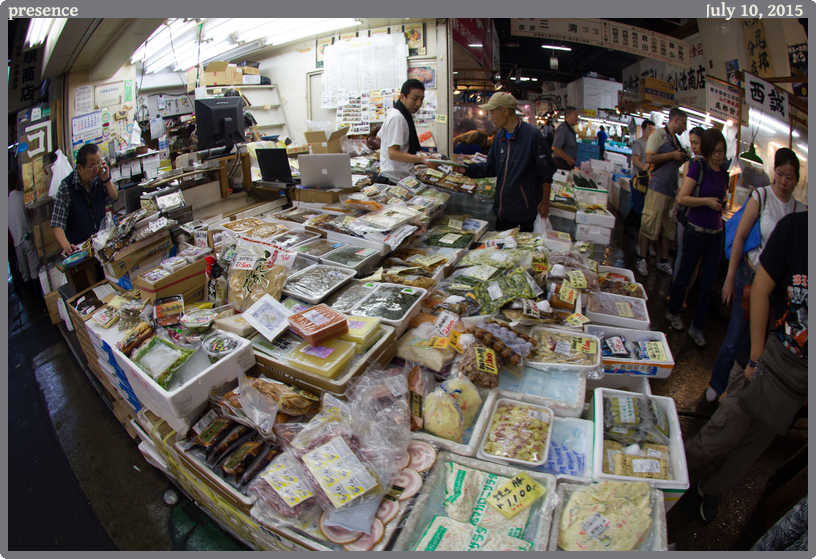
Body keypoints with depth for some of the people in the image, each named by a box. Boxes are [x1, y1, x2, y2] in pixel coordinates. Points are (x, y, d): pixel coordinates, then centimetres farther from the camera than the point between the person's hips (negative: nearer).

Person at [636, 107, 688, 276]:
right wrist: (672, 155, -11)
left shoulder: (675, 139, 19)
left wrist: (682, 158, 9)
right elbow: (650, 158, -17)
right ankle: (642, 259, 4)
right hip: (658, 188, -8)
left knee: (671, 228, 9)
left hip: (672, 189, 8)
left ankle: (663, 261, 17)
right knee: (650, 225, -5)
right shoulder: (658, 134, -4)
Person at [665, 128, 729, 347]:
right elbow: (682, 198, -15)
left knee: (708, 283, 7)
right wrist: (707, 201, -23)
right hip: (696, 231, -6)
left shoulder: (724, 172, 9)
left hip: (716, 233, 6)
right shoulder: (698, 167, -9)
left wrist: (722, 205, 3)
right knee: (685, 276, 9)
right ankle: (673, 313, 31)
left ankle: (697, 327, 18)